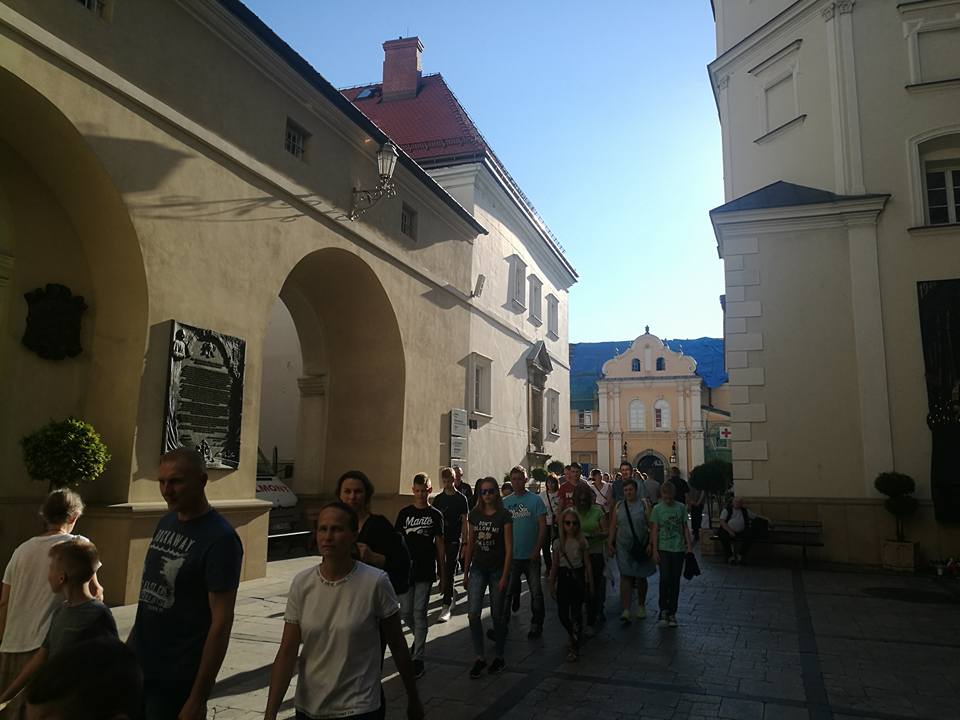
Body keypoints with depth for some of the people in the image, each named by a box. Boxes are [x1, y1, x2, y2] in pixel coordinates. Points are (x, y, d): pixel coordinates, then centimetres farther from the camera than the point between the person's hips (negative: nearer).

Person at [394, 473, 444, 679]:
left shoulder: (435, 515, 2)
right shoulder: (404, 513, 5)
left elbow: (439, 544, 5)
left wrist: (441, 570, 4)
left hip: (425, 571, -2)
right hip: (405, 569, 2)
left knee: (419, 613, -1)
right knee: (405, 612, 5)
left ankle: (418, 658, 6)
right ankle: (419, 636, 35)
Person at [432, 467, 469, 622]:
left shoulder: (461, 498, -2)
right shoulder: (438, 499, 7)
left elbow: (465, 522, -2)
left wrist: (465, 542, -6)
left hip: (454, 540, -4)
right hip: (440, 539, 4)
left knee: (449, 572, -6)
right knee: (441, 571, 10)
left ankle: (446, 606, -3)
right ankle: (452, 594, 35)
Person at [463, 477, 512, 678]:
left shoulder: (504, 516, -7)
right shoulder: (474, 515, 4)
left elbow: (509, 548, -8)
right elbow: (470, 545, 10)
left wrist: (504, 576, -13)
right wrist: (465, 572, 10)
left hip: (497, 570, -3)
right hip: (478, 569, 3)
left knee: (497, 615, 7)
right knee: (473, 613, -8)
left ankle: (499, 656, 24)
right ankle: (480, 657, 6)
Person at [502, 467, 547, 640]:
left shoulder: (535, 500, -4)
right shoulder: (506, 502, 5)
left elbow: (543, 527, -6)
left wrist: (537, 549, -14)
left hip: (531, 555, -3)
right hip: (511, 555, 3)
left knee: (536, 592, 6)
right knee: (507, 591, 8)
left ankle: (536, 625, 19)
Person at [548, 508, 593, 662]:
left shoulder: (582, 541, -2)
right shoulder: (558, 542, 3)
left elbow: (587, 564, 2)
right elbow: (555, 565, 9)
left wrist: (590, 584, 2)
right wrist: (552, 584, 11)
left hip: (577, 577, -2)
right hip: (563, 578, 2)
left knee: (576, 612, -4)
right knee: (562, 613, 1)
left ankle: (575, 647, 7)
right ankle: (574, 637, 29)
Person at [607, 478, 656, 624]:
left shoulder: (644, 504, -2)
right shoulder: (619, 506, 5)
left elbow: (651, 525, -4)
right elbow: (613, 527, 8)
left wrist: (650, 544, -11)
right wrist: (610, 543, 1)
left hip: (641, 546, -1)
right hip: (623, 546, 1)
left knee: (641, 577, 12)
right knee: (625, 577, -7)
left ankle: (641, 606, 30)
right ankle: (626, 611, -9)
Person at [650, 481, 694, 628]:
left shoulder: (681, 508, 3)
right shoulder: (657, 509, -1)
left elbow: (685, 528, 9)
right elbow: (654, 530, -1)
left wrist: (689, 546, 4)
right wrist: (655, 550, -4)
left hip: (678, 549, 2)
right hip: (663, 549, -2)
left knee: (675, 581, 6)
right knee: (665, 579, -11)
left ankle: (672, 613, 16)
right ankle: (663, 610, 3)